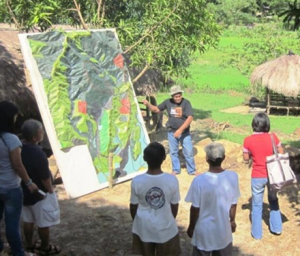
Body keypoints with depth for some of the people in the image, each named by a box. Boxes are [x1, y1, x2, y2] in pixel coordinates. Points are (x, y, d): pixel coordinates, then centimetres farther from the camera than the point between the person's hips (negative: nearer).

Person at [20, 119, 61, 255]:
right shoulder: (38, 153, -29)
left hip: (25, 191, 8)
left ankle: (30, 245, 34)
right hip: (40, 194, -8)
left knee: (28, 220, 20)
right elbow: (45, 178, -22)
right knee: (44, 223, 10)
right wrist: (51, 191, -7)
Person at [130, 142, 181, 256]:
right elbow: (174, 206, -7)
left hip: (144, 228, 1)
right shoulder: (172, 180, -21)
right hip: (166, 228, 0)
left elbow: (133, 207, -7)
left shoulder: (137, 181, -20)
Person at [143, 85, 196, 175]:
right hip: (172, 132, 3)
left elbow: (190, 118, -20)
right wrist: (148, 104, -11)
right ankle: (176, 170, 31)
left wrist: (180, 130, -25)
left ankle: (192, 171, 20)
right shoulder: (168, 102, -5)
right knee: (173, 152, 14)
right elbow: (156, 109, 7)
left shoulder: (186, 103, -14)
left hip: (184, 132, -3)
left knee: (189, 152, 3)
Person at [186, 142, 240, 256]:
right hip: (224, 229, 2)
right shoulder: (233, 177, -14)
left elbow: (195, 208, -14)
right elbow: (233, 204, -2)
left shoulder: (199, 180, -23)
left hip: (204, 230, -2)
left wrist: (191, 227, 2)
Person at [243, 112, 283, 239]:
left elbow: (246, 158, -2)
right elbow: (281, 154, 0)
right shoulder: (273, 137, -10)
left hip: (257, 177, -2)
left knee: (257, 205, 14)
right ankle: (276, 228, 35)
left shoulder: (248, 140, -14)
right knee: (273, 201, 25)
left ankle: (257, 233, 25)